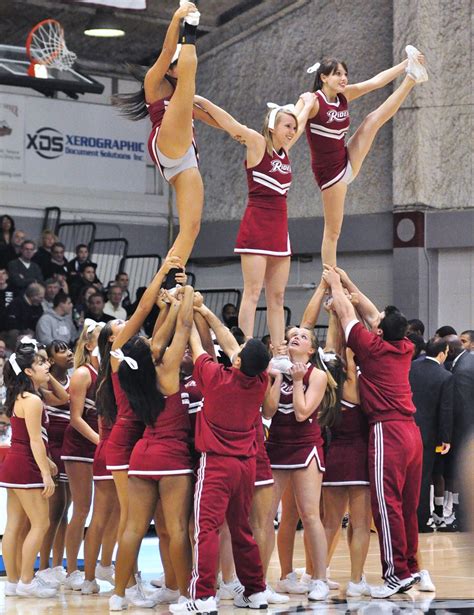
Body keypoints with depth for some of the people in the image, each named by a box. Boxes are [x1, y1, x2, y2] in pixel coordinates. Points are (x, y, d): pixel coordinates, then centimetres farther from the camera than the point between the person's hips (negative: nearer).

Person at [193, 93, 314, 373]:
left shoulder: (285, 149, 15)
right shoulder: (258, 144, -4)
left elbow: (301, 123, 34)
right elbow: (230, 123, -14)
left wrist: (308, 102, 48)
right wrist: (200, 100, -22)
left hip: (279, 228, 7)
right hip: (257, 225, -7)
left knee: (277, 297, 5)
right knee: (253, 293, -12)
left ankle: (279, 355, 4)